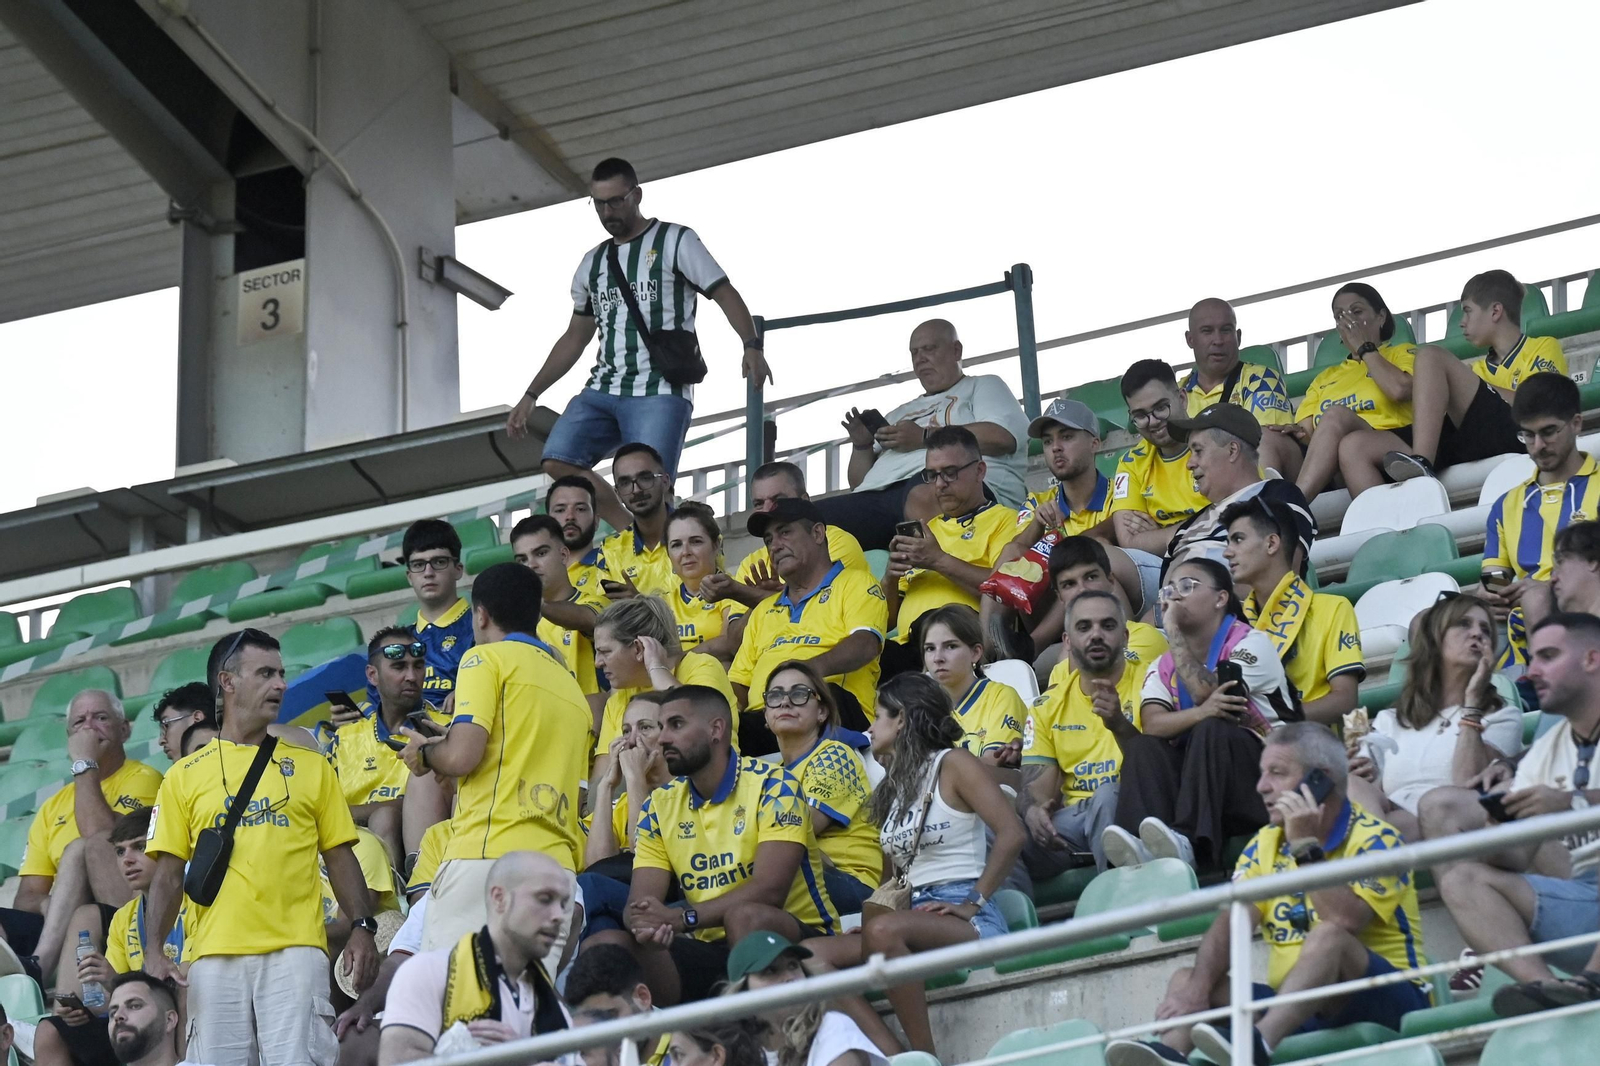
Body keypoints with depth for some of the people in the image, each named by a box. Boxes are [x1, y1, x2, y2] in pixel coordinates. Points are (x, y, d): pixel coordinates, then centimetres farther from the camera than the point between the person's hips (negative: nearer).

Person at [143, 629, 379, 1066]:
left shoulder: (310, 767, 15)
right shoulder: (184, 776, 13)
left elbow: (340, 857, 13)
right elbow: (169, 874, 10)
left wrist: (362, 927, -2)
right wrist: (153, 950, -3)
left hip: (296, 951, 0)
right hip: (214, 955, 0)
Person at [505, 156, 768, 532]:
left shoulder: (675, 241, 3)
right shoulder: (593, 264, 20)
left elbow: (724, 294, -4)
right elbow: (575, 338, 26)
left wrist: (752, 345, -22)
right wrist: (531, 396, 20)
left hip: (661, 392, -6)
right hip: (603, 390, 6)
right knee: (558, 461, -15)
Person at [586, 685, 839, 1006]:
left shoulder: (773, 786, -8)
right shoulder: (660, 805, 9)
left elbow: (769, 890, -20)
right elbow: (641, 902, 0)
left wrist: (682, 918, -28)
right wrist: (646, 924, -26)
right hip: (709, 948, 5)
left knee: (745, 916, -38)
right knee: (603, 946, -16)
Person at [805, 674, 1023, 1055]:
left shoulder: (951, 765, -1)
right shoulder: (892, 789, 22)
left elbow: (1012, 835, -13)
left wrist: (973, 903, -15)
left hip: (968, 921, -8)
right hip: (918, 915, 8)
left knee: (882, 931, -37)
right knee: (811, 954, -13)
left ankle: (925, 1057, -34)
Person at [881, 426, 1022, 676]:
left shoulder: (1003, 520, 11)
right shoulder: (927, 529, 31)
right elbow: (890, 616, 28)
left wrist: (939, 560, -9)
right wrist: (890, 577, 6)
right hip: (907, 645, 5)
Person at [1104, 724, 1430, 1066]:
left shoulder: (1374, 839, -7)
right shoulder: (1265, 844, 12)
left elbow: (1344, 923, -24)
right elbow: (1229, 922, -3)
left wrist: (1306, 846, -20)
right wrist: (1198, 987, -20)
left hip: (1381, 1002, -6)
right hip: (1295, 1007, 6)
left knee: (1328, 935, -33)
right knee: (1186, 979, -8)